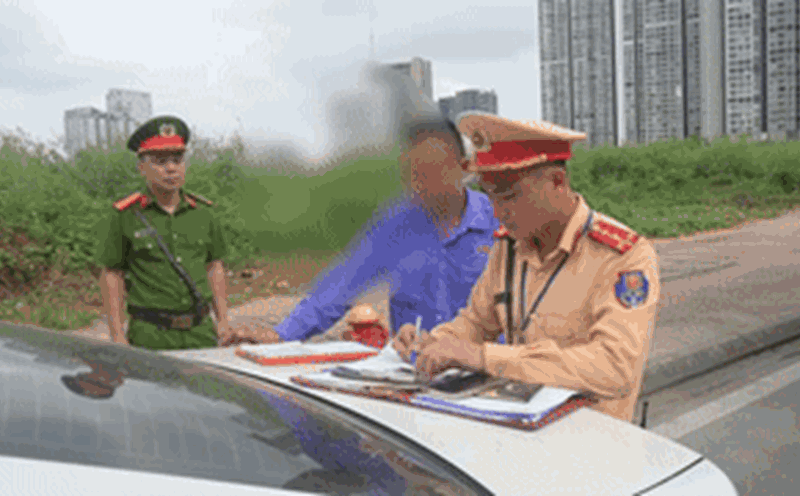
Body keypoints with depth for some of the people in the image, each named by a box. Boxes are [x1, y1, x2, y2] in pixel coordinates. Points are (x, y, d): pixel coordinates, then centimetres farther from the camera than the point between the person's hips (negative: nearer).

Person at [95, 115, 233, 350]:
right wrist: (117, 336, -4)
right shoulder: (125, 217, -3)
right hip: (151, 335, -3)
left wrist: (223, 320, 11)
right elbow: (111, 275, 0)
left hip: (201, 331, 3)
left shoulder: (202, 213, 7)